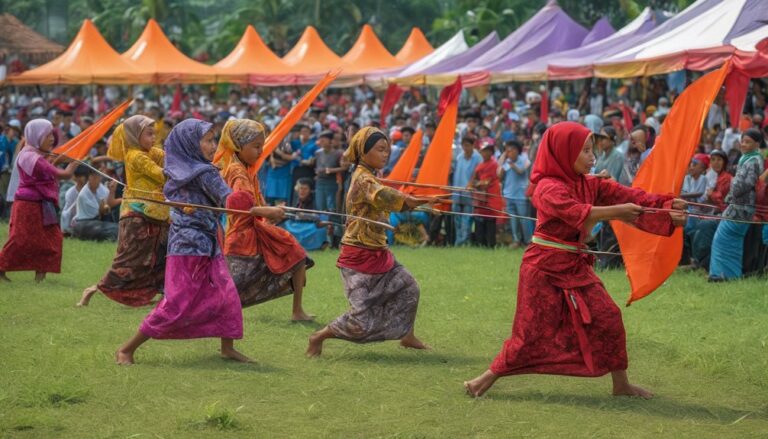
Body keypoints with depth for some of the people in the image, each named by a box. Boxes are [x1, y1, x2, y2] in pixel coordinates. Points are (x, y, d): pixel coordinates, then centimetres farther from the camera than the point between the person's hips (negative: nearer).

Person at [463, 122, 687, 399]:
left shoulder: (591, 184, 6)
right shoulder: (548, 188, -16)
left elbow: (628, 196, -4)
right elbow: (576, 212, -33)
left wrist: (666, 206, -17)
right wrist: (616, 211, -39)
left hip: (575, 266, 7)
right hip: (545, 268, -7)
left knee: (607, 318, 1)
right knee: (532, 330, -3)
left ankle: (621, 384, 12)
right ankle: (488, 379, 11)